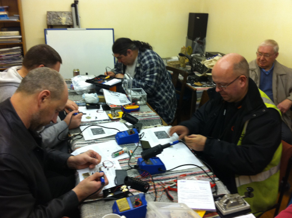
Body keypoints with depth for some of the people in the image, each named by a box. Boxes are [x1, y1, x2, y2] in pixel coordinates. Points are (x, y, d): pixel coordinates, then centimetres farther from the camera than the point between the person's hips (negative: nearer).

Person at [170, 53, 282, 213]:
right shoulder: (222, 95, -1)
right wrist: (188, 127, -10)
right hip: (210, 169, 7)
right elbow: (202, 115, 13)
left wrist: (207, 145, -29)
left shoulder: (264, 115, -23)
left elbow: (253, 160, -29)